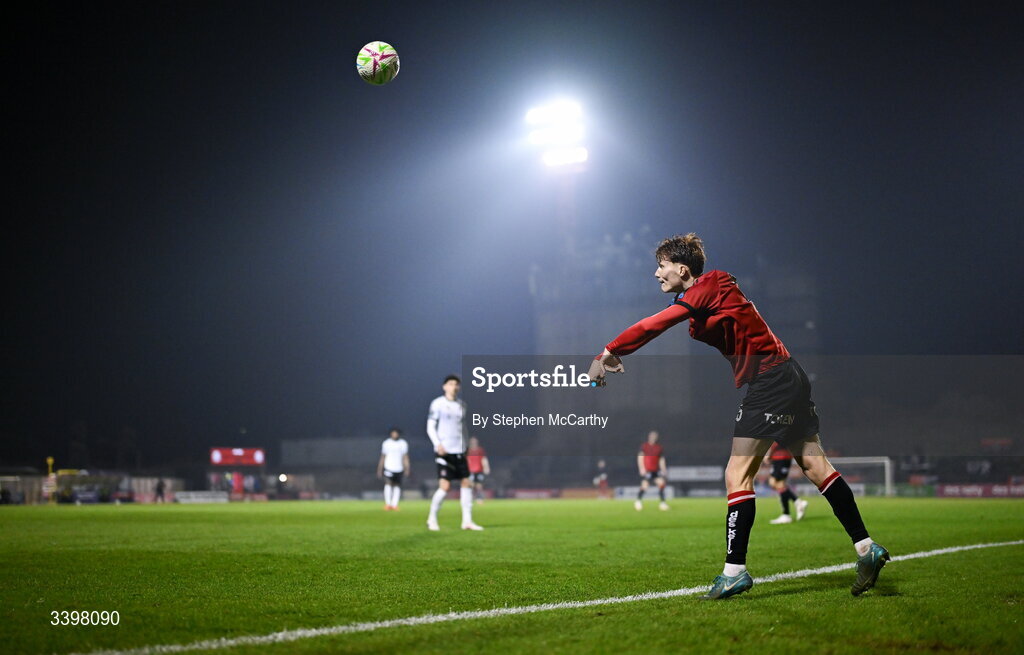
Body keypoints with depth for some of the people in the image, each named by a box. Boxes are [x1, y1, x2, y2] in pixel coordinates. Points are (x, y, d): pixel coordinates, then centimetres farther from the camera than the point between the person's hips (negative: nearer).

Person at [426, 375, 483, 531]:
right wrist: (438, 444, -19)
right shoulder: (438, 404, -3)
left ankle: (467, 521, 5)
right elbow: (430, 427, -5)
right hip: (444, 452, -6)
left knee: (466, 483, 0)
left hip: (459, 452, 6)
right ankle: (431, 519, 5)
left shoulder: (462, 405, 13)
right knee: (445, 486, -11)